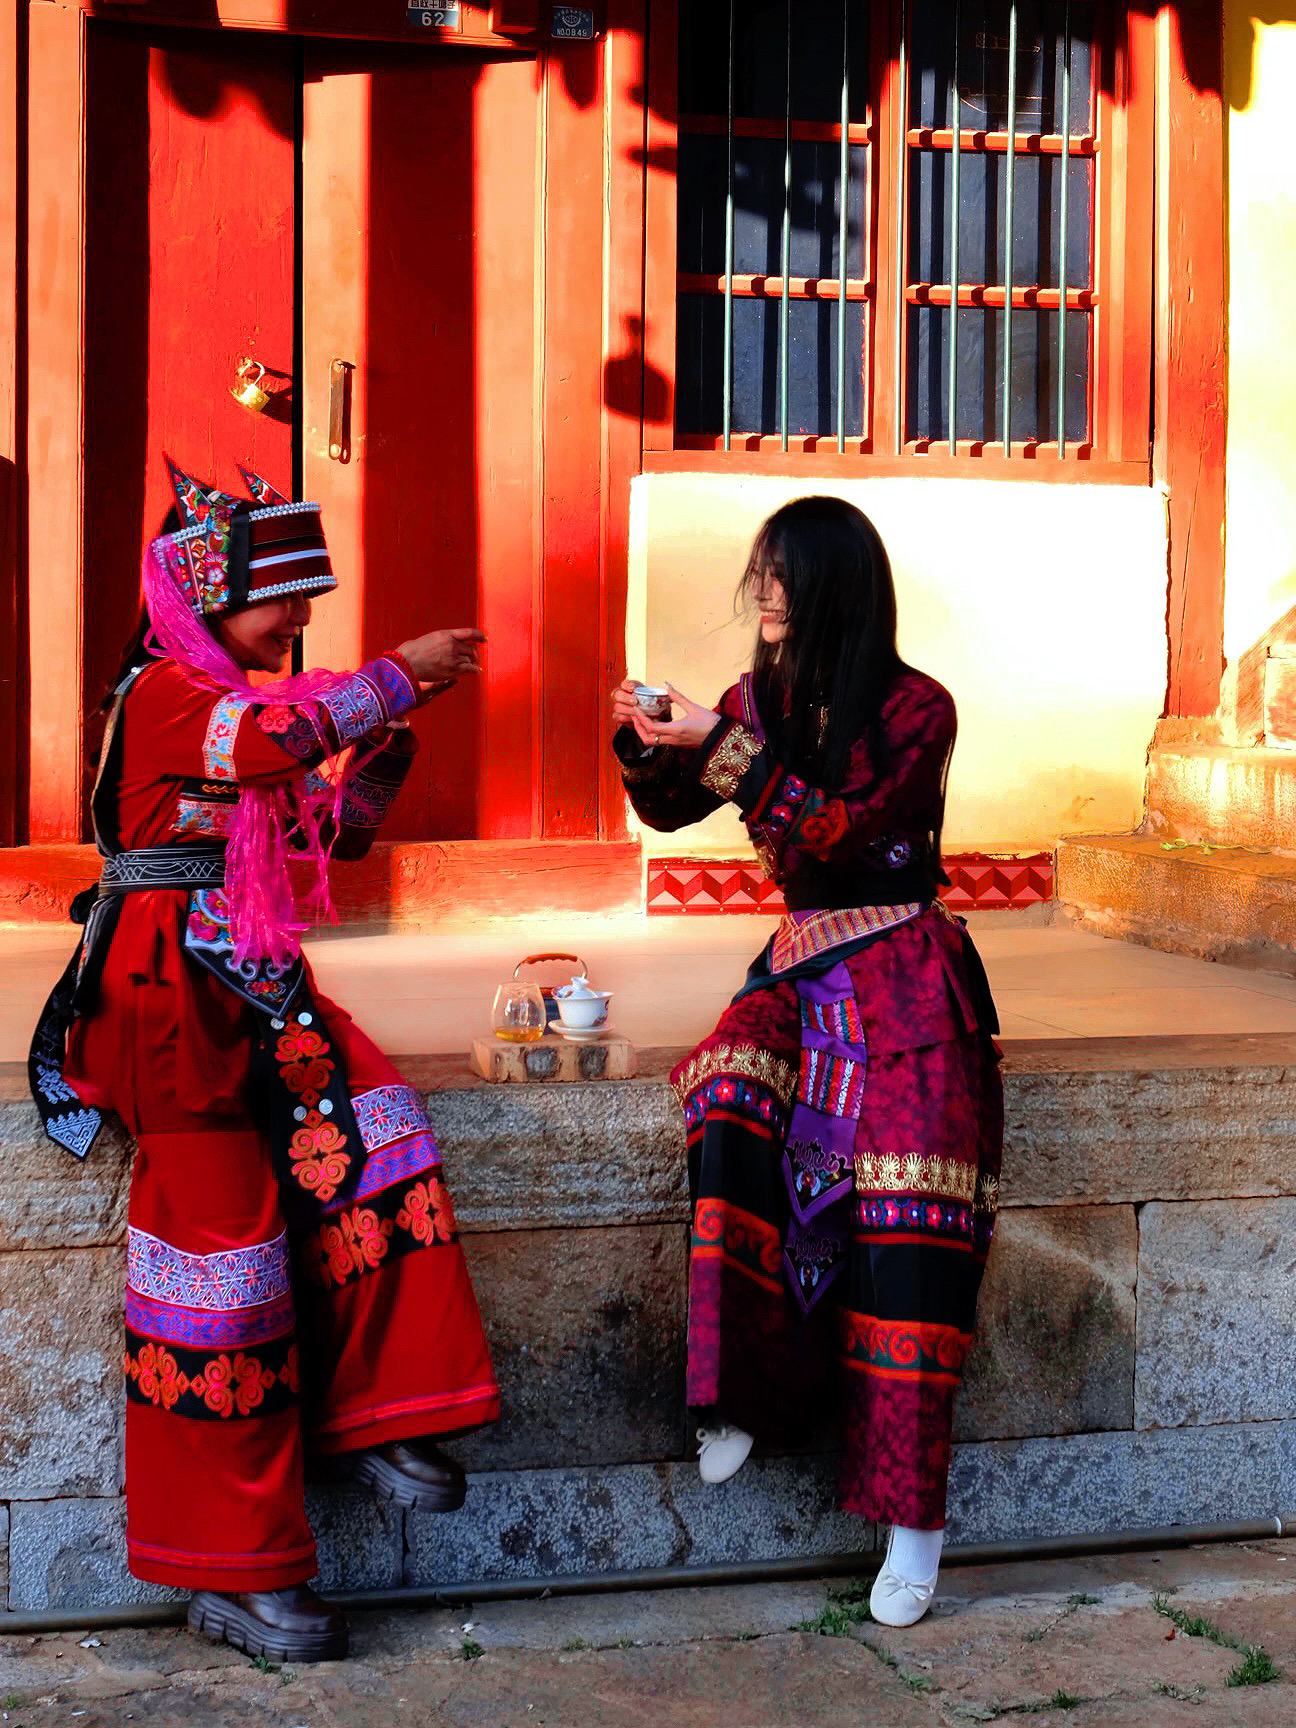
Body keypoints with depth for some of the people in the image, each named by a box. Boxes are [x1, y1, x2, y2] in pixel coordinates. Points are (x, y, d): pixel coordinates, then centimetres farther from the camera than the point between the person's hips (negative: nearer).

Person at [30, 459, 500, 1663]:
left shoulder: (249, 699, 19)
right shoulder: (162, 692, -8)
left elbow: (338, 830, 24)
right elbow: (280, 737, -29)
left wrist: (389, 726, 9)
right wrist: (399, 672, -19)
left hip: (252, 980, 9)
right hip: (168, 990, -8)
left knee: (369, 1134, -15)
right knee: (218, 1232, -12)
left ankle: (362, 1415, -5)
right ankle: (232, 1572, -6)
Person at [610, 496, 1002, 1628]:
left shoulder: (916, 708, -6)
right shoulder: (762, 697, 10)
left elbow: (836, 830, -18)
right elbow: (669, 807, 16)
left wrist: (726, 749, -21)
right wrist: (648, 740, -3)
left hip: (905, 979, -5)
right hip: (801, 970, 5)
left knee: (906, 1205, -21)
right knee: (730, 1098, -29)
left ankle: (913, 1511, -17)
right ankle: (744, 1390, -23)